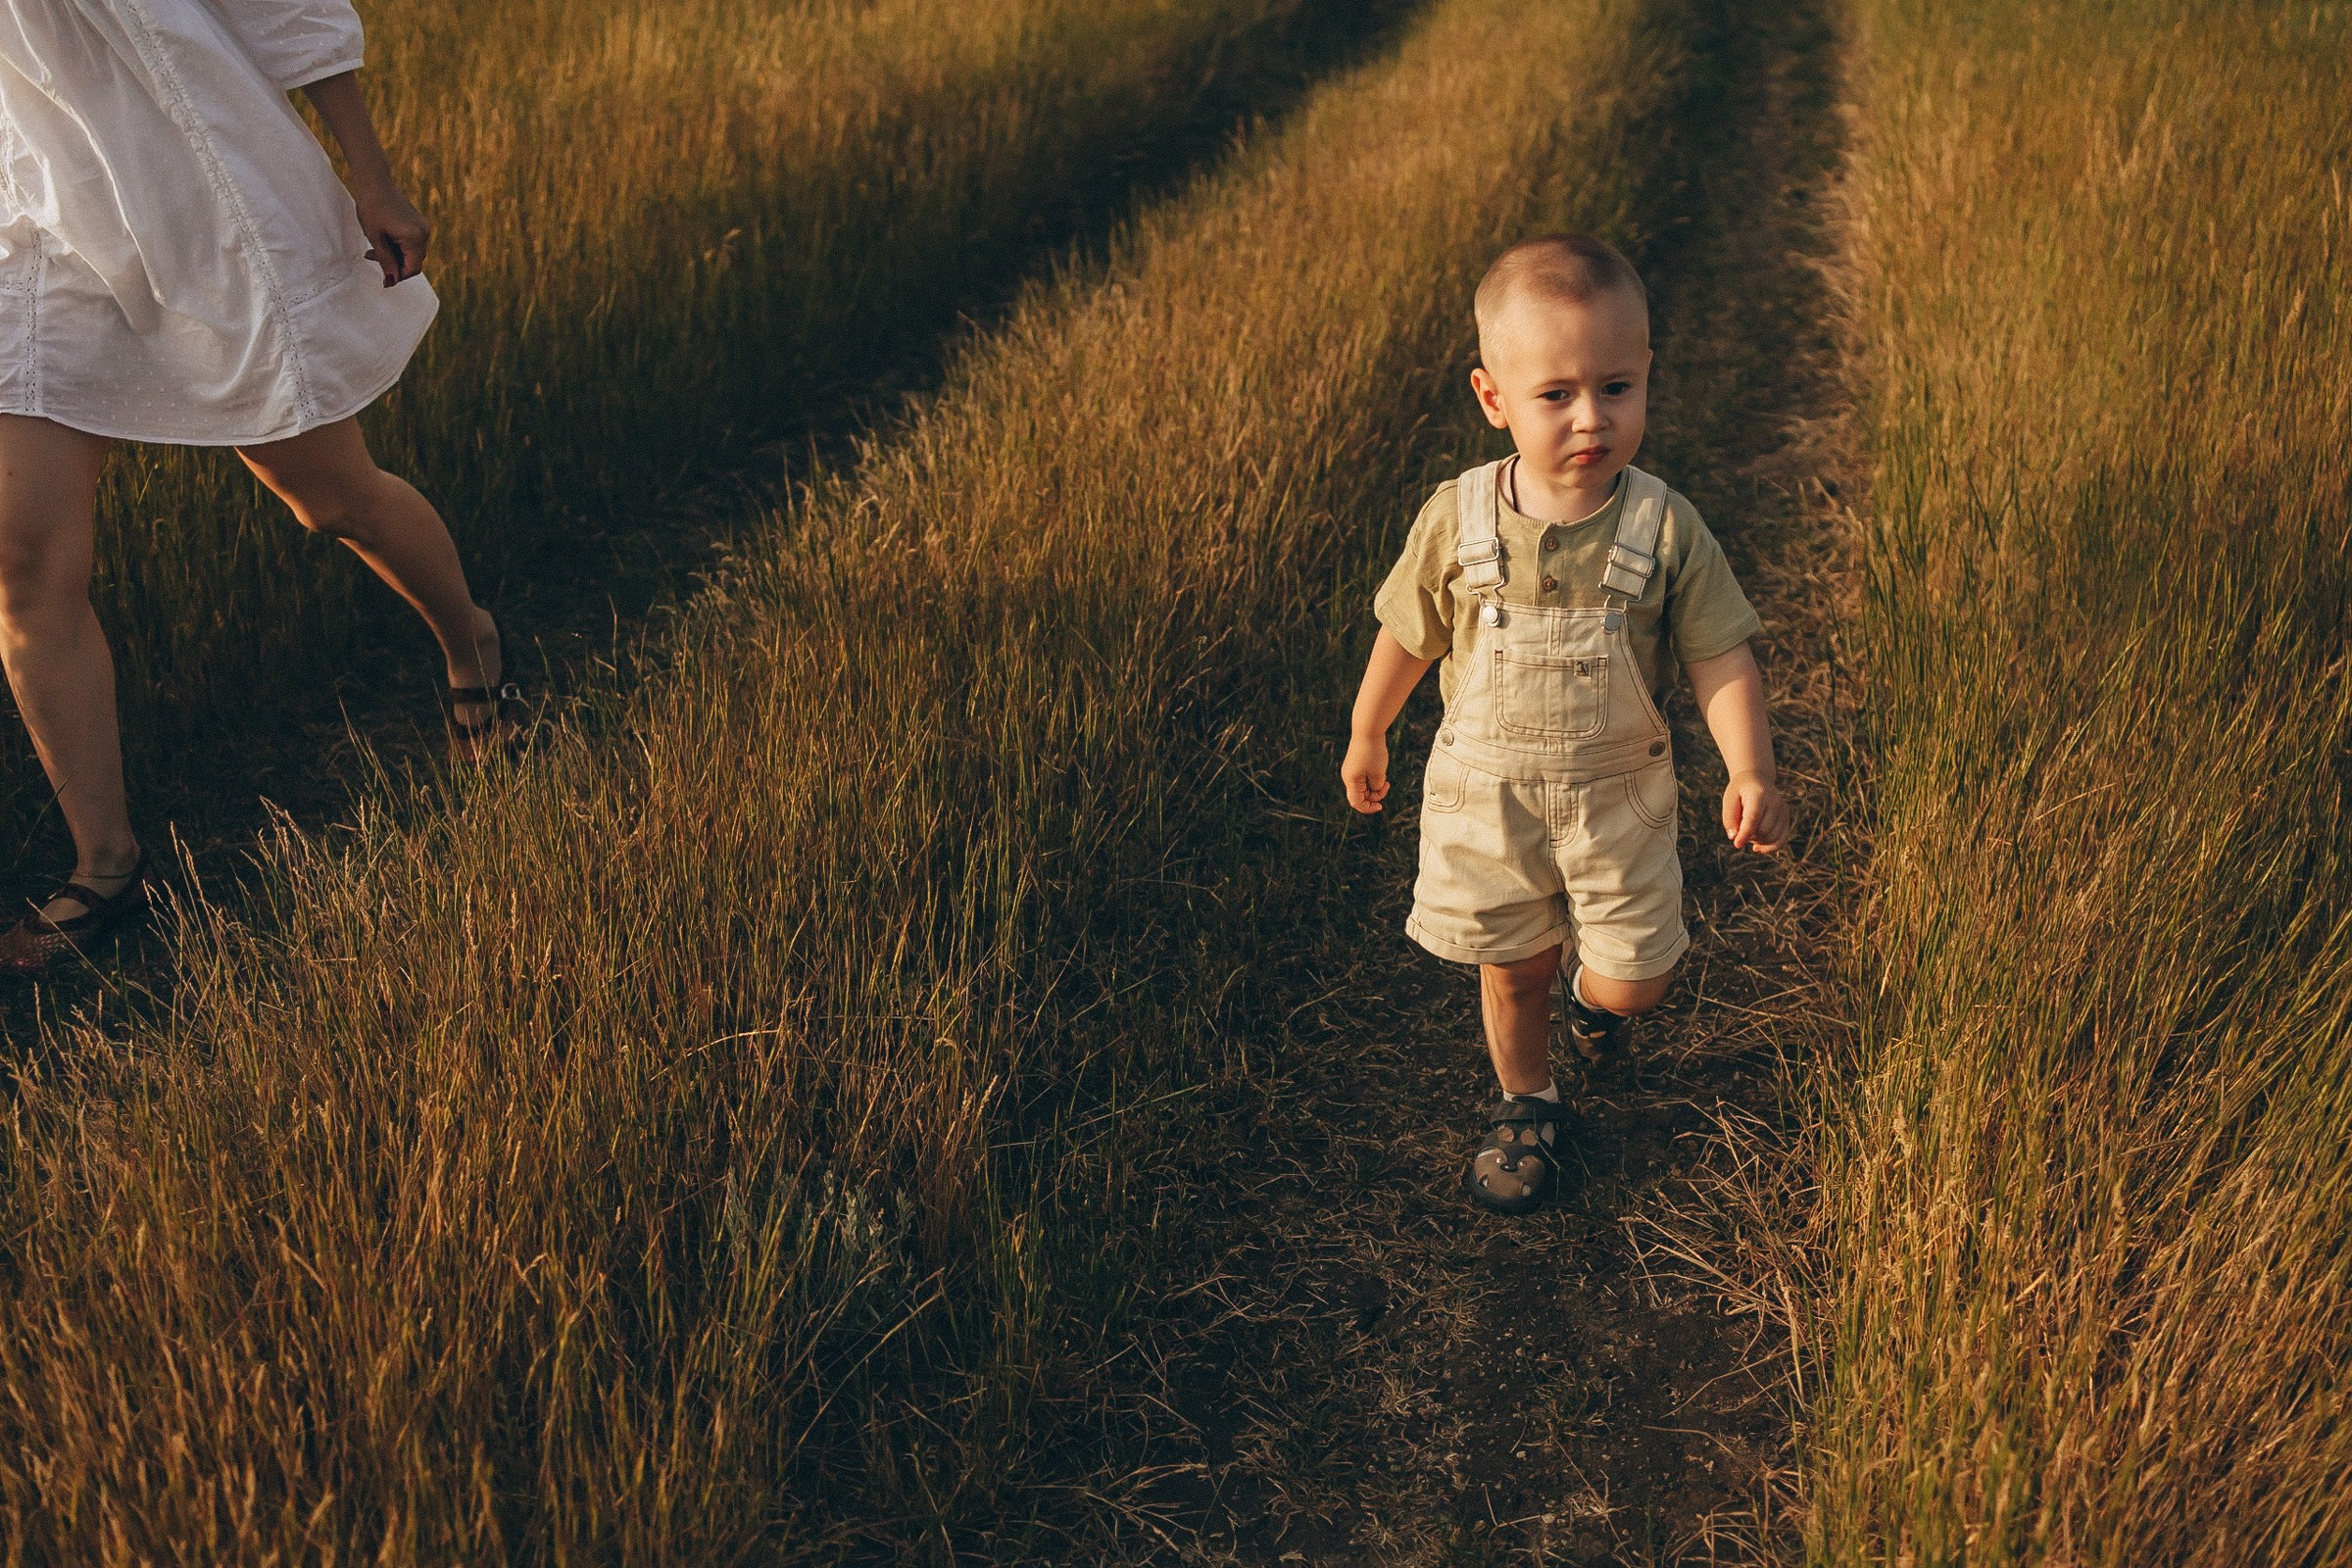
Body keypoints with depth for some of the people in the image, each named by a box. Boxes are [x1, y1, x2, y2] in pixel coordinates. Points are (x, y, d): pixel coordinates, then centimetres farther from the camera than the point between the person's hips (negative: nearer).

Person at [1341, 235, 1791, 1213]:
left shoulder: (1665, 529, -18)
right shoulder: (1456, 521, -17)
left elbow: (1720, 655, -11)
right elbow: (1406, 634, -1)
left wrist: (1750, 772, -24)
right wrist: (1366, 738, 11)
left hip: (1620, 793, 0)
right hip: (1487, 792, 0)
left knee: (1637, 979, 9)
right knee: (1512, 969, 16)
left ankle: (1591, 994, 47)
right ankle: (1525, 1102, 44)